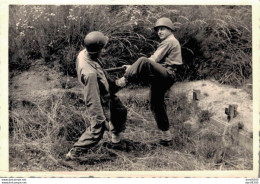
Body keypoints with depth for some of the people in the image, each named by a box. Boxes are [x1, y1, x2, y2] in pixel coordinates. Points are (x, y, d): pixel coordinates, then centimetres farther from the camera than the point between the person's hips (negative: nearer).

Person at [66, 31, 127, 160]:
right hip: (101, 102, -9)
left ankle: (116, 137, 56)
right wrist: (100, 119, -26)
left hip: (108, 93, 9)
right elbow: (92, 100, -34)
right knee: (96, 131, 4)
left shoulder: (84, 53, -15)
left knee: (120, 112, 29)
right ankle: (72, 155, 18)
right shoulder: (90, 73, -42)